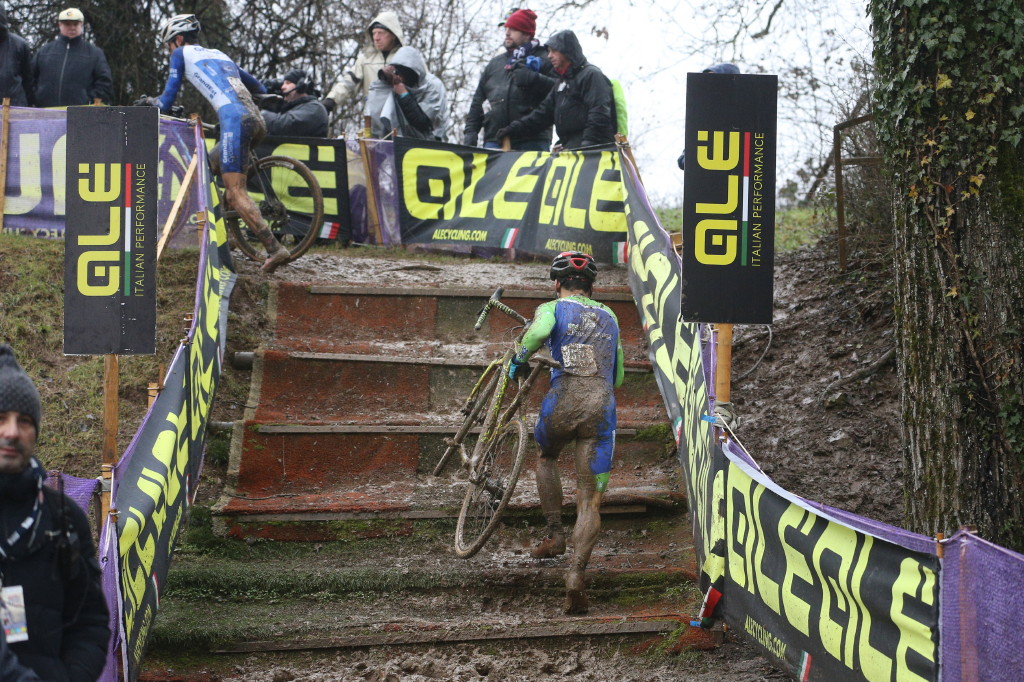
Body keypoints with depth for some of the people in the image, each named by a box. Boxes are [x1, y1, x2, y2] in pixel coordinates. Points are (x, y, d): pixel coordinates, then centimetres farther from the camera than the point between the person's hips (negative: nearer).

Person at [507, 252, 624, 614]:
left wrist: (520, 358, 2)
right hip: (602, 408, 2)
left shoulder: (552, 308, 12)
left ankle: (554, 533, 23)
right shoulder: (609, 316, 26)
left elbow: (539, 330, -15)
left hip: (562, 404, -2)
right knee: (590, 501, 0)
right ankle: (576, 573, -20)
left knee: (546, 457, 33)